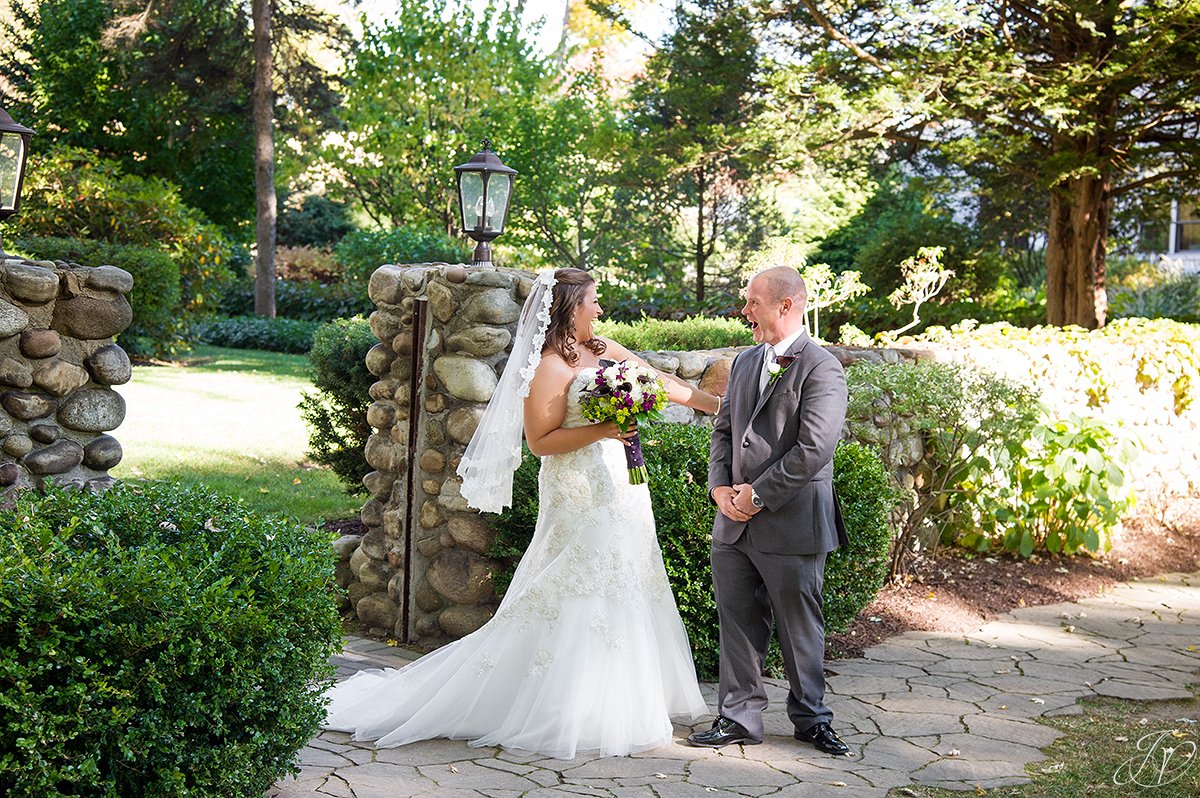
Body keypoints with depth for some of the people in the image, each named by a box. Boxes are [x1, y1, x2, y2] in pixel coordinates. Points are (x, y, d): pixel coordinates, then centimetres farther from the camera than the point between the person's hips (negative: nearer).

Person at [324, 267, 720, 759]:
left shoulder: (604, 350, 11)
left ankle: (617, 706, 22)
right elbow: (540, 441, -16)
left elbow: (660, 382, 19)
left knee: (621, 596, 12)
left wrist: (715, 404, 22)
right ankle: (566, 715, 3)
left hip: (618, 491, 9)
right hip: (579, 500, -9)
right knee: (578, 601, -6)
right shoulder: (550, 367, -13)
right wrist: (601, 430, -23)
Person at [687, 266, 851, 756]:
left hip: (791, 524, -6)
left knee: (799, 627, 7)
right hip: (734, 525, 7)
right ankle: (739, 716, 19)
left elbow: (813, 449, -18)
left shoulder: (821, 369, -11)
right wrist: (721, 487, -1)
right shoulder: (744, 363, 14)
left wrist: (757, 495, -15)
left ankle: (810, 718, 22)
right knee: (738, 623, 10)